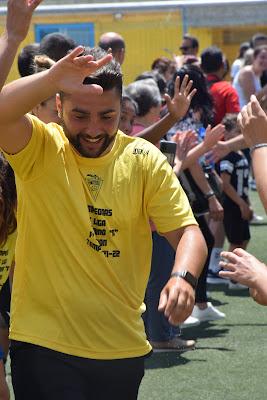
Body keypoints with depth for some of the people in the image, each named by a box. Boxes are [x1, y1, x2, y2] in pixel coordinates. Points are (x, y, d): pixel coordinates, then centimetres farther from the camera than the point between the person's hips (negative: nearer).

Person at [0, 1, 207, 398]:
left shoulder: (145, 160, 0)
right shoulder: (39, 148, -6)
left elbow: (187, 232, 0)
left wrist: (183, 277, -22)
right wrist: (52, 78, -40)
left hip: (123, 347, 4)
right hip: (45, 346, -3)